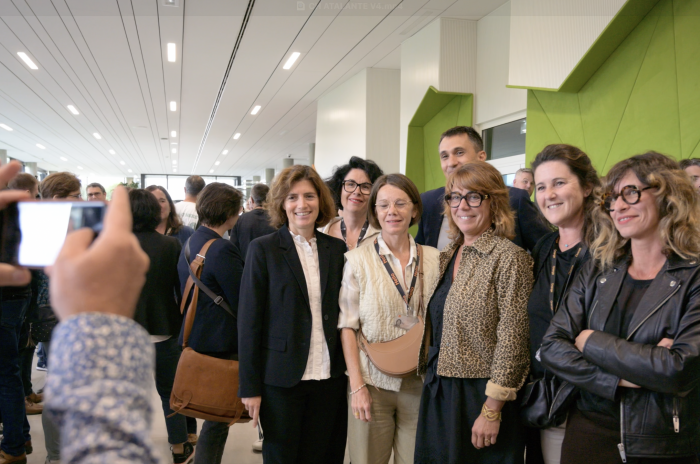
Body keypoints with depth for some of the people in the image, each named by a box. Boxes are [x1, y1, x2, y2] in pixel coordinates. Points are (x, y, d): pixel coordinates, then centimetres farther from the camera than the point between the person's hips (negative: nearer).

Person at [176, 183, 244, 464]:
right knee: (217, 419, 3)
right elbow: (242, 303, -18)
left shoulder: (189, 244, 6)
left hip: (193, 339, 9)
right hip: (219, 344, -9)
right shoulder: (222, 250, -21)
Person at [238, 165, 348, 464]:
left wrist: (348, 370, 3)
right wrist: (250, 386, -7)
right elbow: (248, 320, -6)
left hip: (329, 378, 3)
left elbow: (341, 312, 9)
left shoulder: (336, 249, 5)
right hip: (281, 379, -3)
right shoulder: (263, 249, -5)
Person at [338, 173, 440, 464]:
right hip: (372, 383, -2)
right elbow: (347, 325, -4)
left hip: (421, 384, 2)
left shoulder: (434, 259, 3)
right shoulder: (357, 260, -3)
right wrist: (357, 385, -9)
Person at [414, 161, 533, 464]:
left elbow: (512, 340, -16)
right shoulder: (447, 257, 9)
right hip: (438, 395, 7)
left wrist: (491, 412, -16)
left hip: (480, 397, -6)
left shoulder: (509, 258, -13)